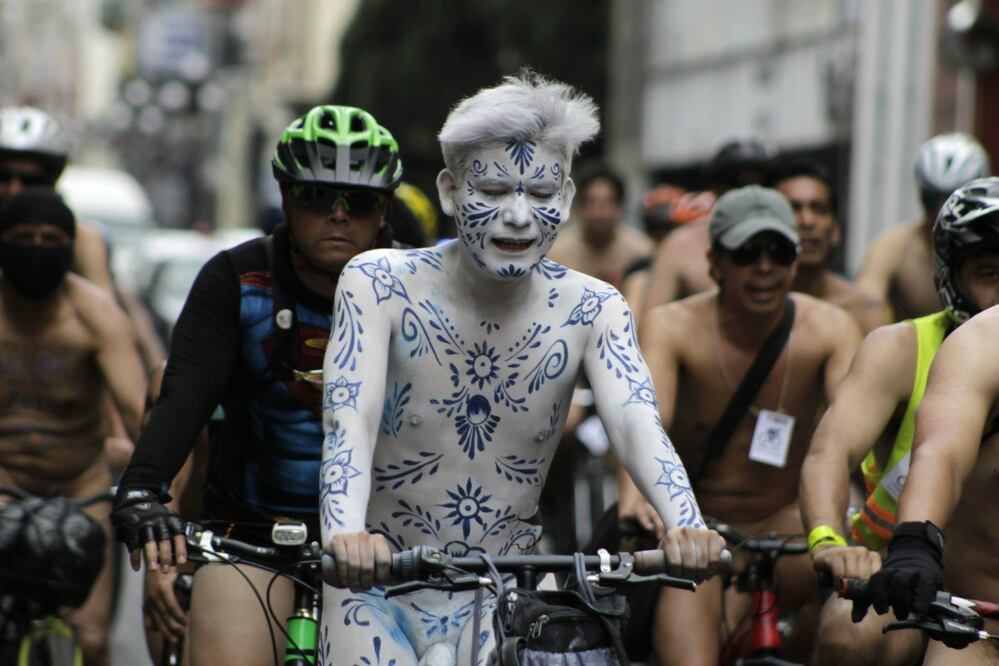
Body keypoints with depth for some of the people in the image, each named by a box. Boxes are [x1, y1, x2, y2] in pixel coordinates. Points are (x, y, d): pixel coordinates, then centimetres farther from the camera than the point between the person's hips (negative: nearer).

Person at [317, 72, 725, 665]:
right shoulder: (379, 284, -13)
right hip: (378, 591, -1)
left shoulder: (590, 310, -8)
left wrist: (687, 528, -45)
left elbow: (636, 422, -23)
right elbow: (350, 418, -27)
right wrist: (345, 536, -48)